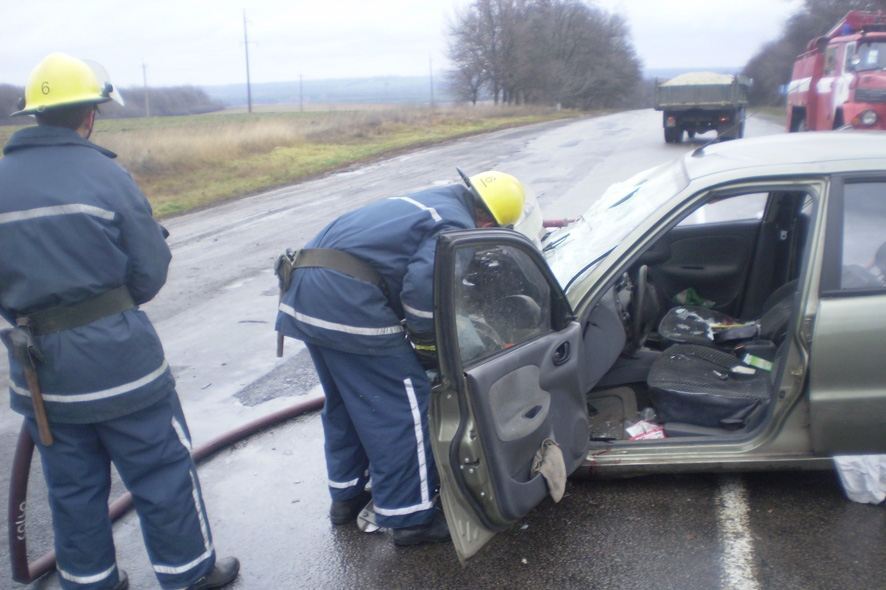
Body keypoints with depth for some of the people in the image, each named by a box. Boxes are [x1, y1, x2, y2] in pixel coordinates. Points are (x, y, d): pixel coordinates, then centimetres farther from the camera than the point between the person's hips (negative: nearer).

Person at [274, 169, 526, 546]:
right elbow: (423, 285, -20)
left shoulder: (431, 202, 25)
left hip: (303, 290, 10)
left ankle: (346, 495, 37)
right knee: (402, 409, 0)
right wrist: (427, 341, -3)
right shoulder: (457, 227, -4)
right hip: (346, 299, -10)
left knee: (344, 402, 24)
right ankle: (410, 518, 9)